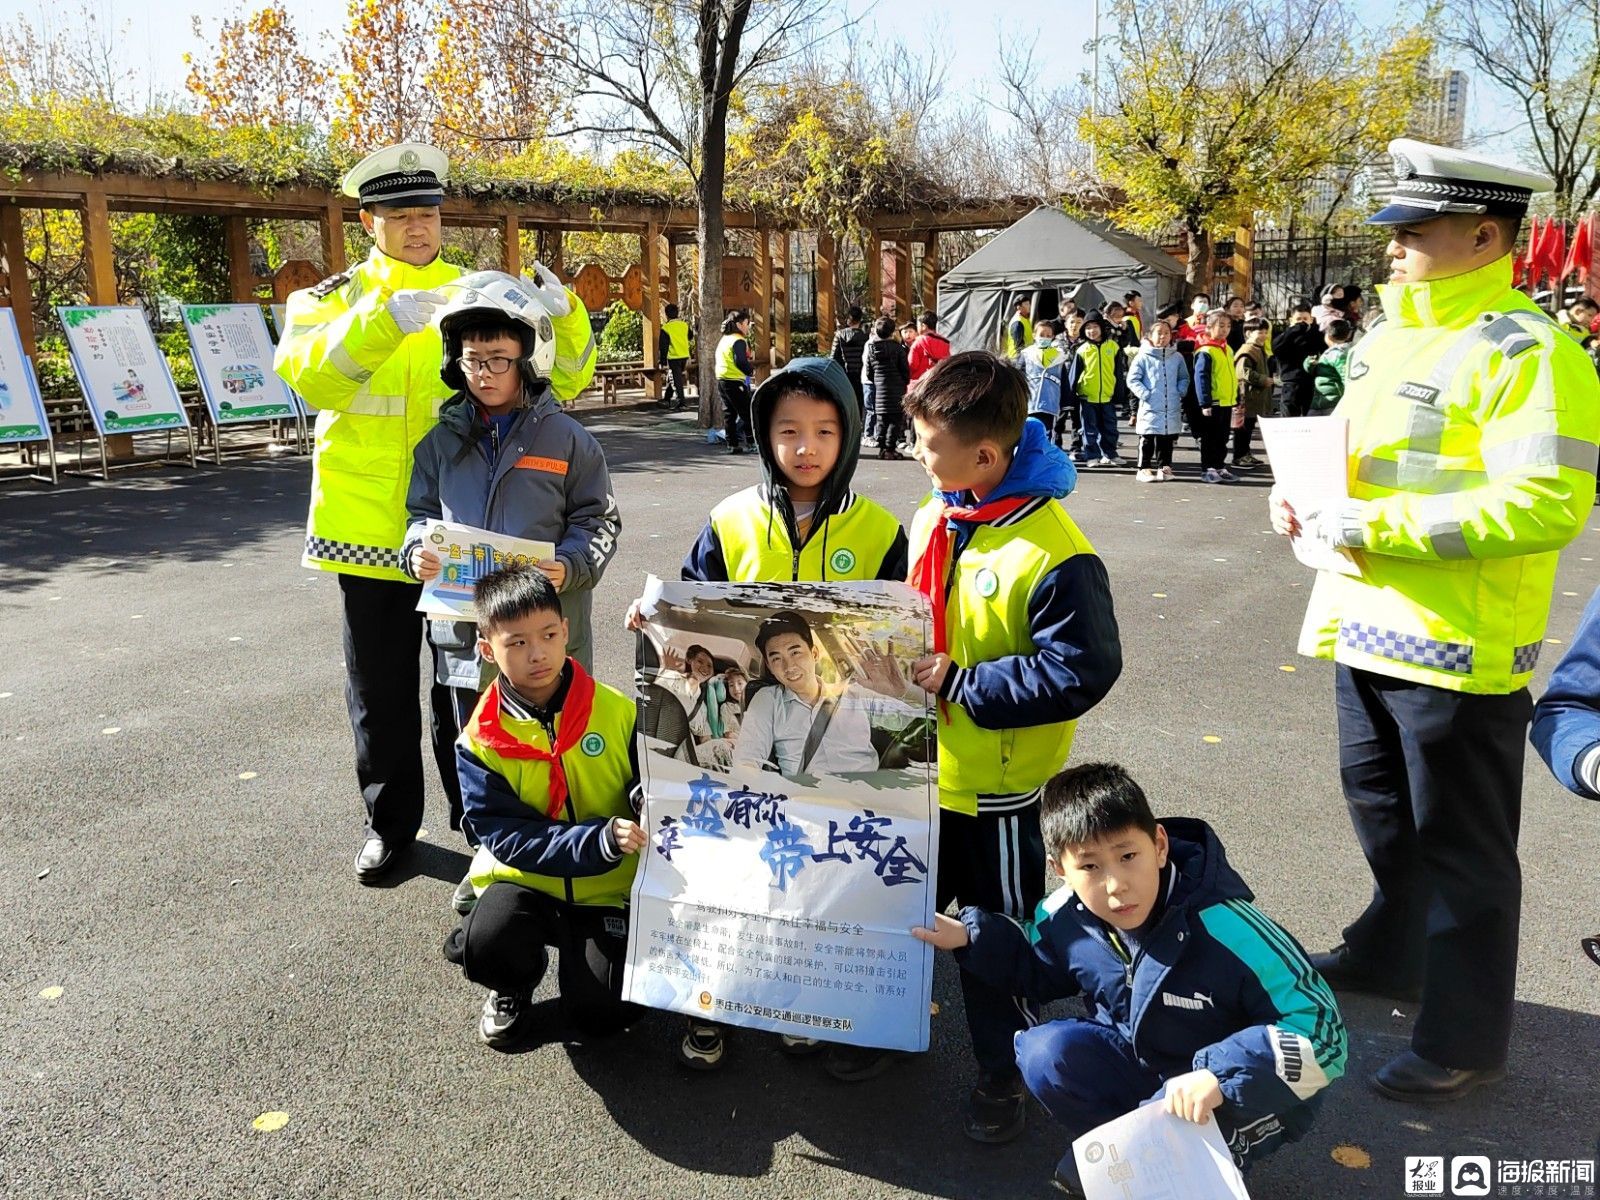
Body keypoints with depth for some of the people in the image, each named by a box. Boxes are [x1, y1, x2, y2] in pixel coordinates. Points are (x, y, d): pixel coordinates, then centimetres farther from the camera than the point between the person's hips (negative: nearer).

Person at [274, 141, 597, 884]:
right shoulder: (335, 299, 4)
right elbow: (309, 376, -17)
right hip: (368, 526, 0)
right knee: (381, 689, 12)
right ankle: (390, 822, 28)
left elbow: (561, 379, 0)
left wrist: (564, 316, -20)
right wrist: (383, 322, -33)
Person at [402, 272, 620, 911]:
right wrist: (418, 551, -7)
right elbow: (421, 511, 14)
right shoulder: (442, 438, 8)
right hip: (465, 624, 3)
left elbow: (598, 521, 1)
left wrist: (570, 565, -17)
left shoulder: (566, 438, -1)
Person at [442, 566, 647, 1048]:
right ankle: (514, 984, 9)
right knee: (488, 946, -30)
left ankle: (581, 953, 21)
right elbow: (505, 836, -16)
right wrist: (600, 838, -30)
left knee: (601, 1013, -16)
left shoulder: (617, 711, -10)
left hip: (605, 887, 0)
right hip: (523, 879, 0)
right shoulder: (480, 742, -11)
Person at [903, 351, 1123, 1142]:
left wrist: (960, 685, -24)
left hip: (993, 785, -7)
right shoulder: (930, 520, -1)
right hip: (918, 765, 7)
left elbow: (1081, 671, -26)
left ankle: (1004, 1070, 33)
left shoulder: (1053, 553, -24)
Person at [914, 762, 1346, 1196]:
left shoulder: (1227, 929, -33)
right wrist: (971, 934, -6)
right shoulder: (1067, 917, -14)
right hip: (1136, 1063, 4)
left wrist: (1220, 1075, -42)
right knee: (1045, 1054, -21)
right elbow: (1036, 969, 11)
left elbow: (1323, 1032, -29)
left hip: (1241, 1095, -4)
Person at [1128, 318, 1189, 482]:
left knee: (1167, 440, 10)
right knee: (1147, 439, 0)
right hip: (1150, 408, -4)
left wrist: (1181, 392, 0)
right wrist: (1145, 394, -13)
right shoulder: (1143, 357, -4)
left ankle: (1164, 466, 21)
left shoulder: (1177, 357, 8)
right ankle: (1144, 468, 6)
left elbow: (1184, 378, 17)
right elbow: (1132, 379, -4)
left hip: (1172, 408, 4)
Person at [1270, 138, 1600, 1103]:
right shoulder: (1389, 340, 12)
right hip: (1370, 631, 9)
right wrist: (1309, 502, 2)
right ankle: (1389, 954, 46)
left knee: (1461, 848, 5)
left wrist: (1374, 526, -26)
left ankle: (1466, 1042, 21)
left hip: (1461, 653, -9)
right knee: (1384, 814, 24)